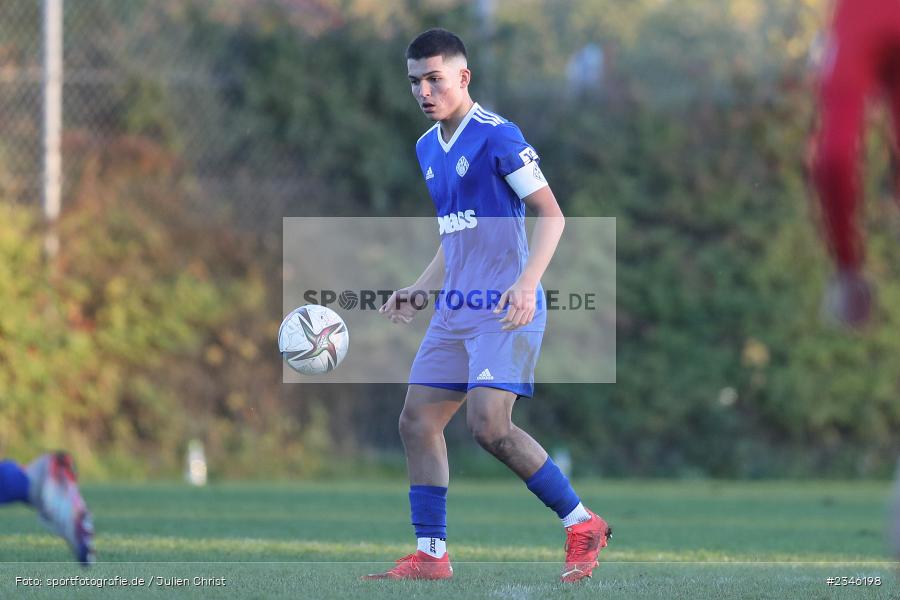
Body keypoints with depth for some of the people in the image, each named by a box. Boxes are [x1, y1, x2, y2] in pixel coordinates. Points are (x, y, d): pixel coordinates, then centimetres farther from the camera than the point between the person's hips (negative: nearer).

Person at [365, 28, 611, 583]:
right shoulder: (427, 148, 15)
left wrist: (528, 282, -25)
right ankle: (431, 556, 7)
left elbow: (551, 214, -13)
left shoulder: (497, 136, -10)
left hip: (505, 308, -9)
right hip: (455, 309, 9)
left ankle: (583, 526, -4)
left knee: (489, 424, -18)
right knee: (418, 421, 2)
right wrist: (420, 291, 17)